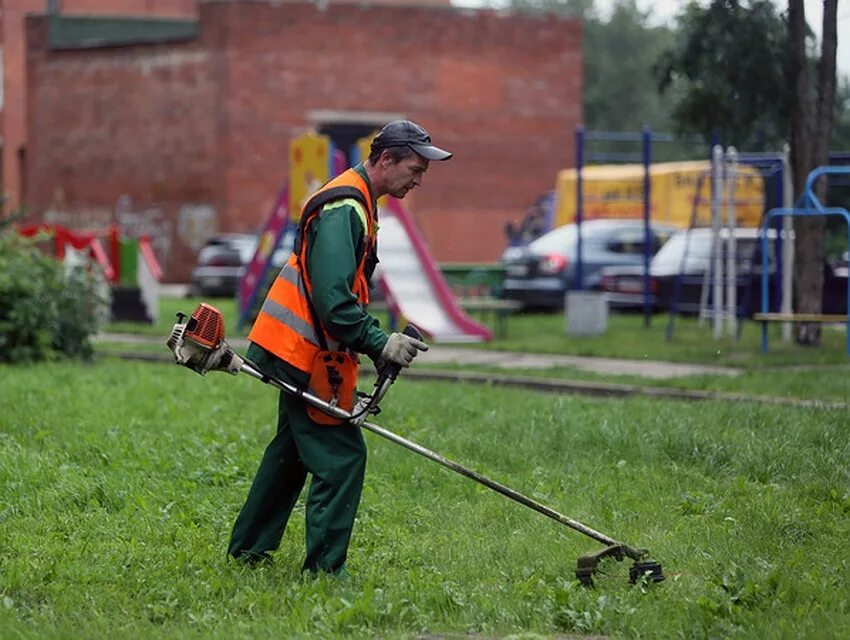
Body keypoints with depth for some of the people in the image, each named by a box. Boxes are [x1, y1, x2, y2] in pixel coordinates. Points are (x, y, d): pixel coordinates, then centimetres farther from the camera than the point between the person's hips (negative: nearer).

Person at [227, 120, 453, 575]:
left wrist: (376, 342, 10)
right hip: (300, 354, -11)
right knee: (342, 458, -10)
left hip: (295, 351, 11)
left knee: (293, 451, 20)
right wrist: (379, 344, -24)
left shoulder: (355, 203, 16)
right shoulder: (344, 209, -18)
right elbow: (332, 299, -27)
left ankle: (248, 549, 30)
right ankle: (324, 569, -7)